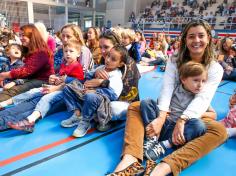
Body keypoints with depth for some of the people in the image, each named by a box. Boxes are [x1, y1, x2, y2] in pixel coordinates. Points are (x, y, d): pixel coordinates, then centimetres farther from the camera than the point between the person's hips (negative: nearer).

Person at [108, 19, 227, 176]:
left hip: (196, 115, 0)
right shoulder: (174, 62, -1)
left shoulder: (215, 69, -4)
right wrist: (161, 118, -33)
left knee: (219, 131, -33)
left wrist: (182, 121, -36)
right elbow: (167, 89, -16)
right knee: (135, 107, -20)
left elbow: (203, 98, -19)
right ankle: (130, 160, -44)